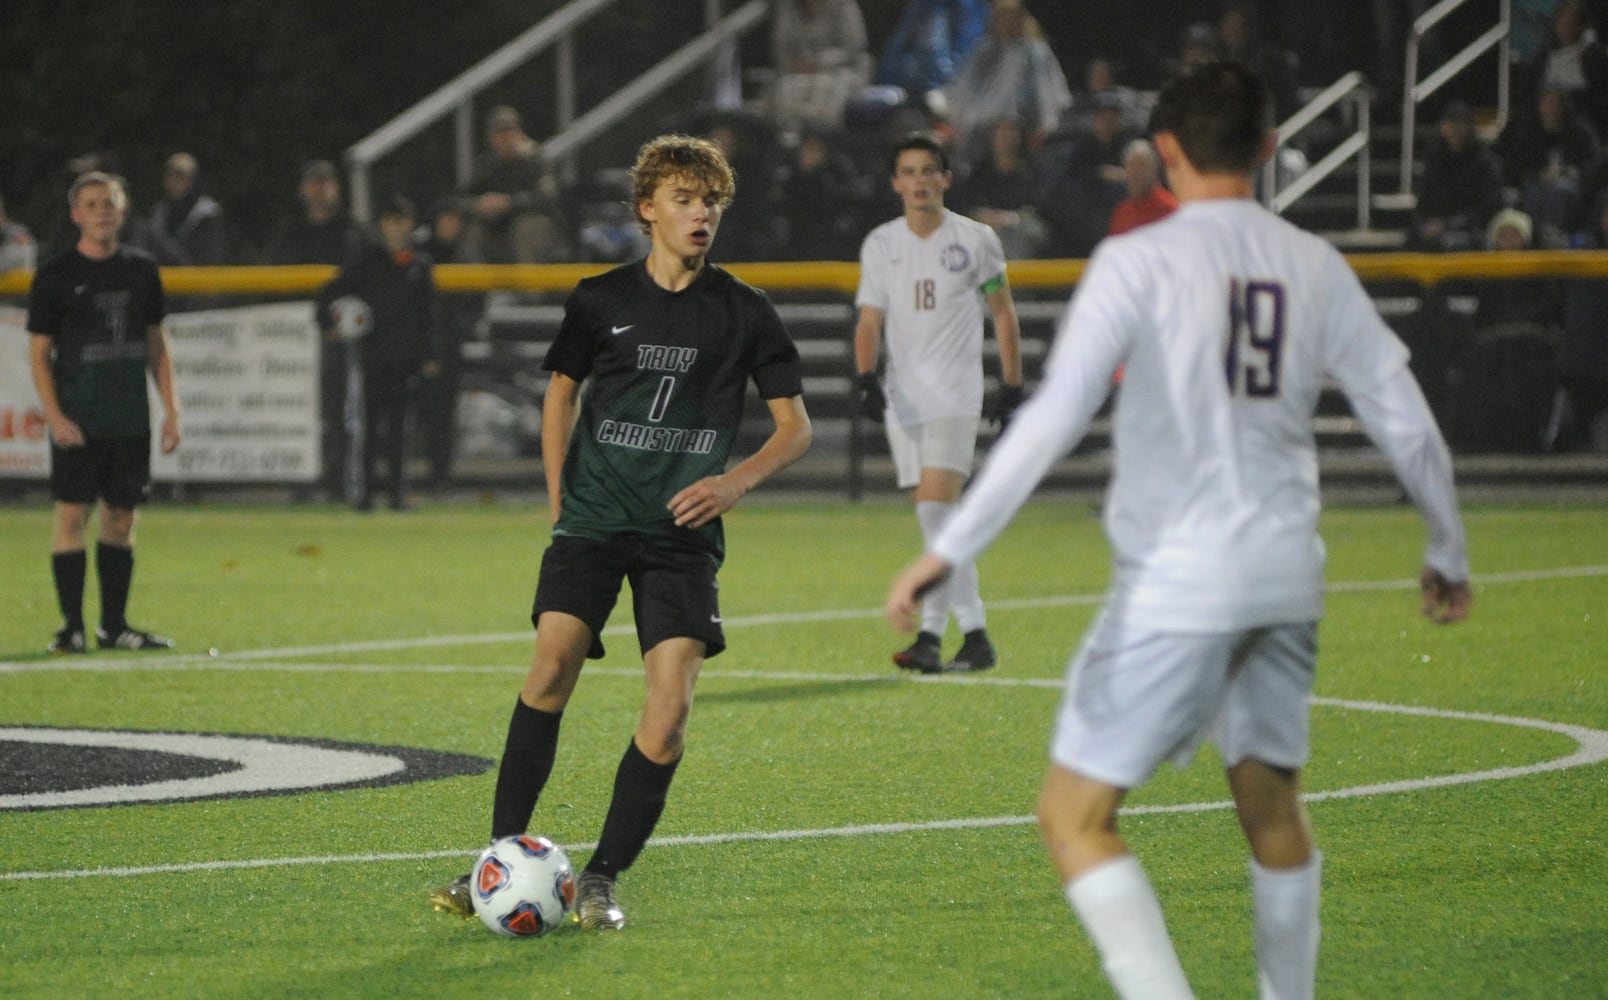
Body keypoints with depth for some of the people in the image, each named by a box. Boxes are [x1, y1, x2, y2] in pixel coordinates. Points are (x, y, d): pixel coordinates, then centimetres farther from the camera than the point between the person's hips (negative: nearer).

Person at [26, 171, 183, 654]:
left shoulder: (141, 269, 9)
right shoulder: (55, 275, -2)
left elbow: (156, 342, 17)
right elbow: (38, 352, -2)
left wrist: (171, 408, 10)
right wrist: (55, 417, -12)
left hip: (130, 417, 4)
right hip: (78, 420, -4)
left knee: (121, 518, 6)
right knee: (73, 514, -8)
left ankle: (114, 624, 13)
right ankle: (72, 626, -4)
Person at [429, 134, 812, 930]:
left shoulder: (744, 313, 2)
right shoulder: (601, 301, 4)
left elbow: (795, 427, 6)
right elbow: (562, 389, 19)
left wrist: (738, 480, -12)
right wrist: (557, 496, 11)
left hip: (683, 531, 0)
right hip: (594, 518, 0)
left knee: (670, 707, -13)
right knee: (553, 664, -18)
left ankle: (602, 878, -1)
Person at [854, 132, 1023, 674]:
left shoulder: (975, 239, 1)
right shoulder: (880, 244, 9)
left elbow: (1003, 313, 8)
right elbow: (869, 320, 9)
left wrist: (1012, 387, 5)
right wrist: (866, 379, -8)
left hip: (956, 393, -4)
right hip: (903, 396, 4)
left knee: (935, 506, -18)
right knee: (935, 522, 3)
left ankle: (932, 632, -20)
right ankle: (973, 631, 9)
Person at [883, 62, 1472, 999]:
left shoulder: (1139, 261, -7)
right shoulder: (1316, 267, 7)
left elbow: (1052, 419, -15)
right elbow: (1407, 423, 11)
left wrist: (948, 551, -13)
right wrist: (1450, 557, 26)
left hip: (1179, 580, -6)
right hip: (1287, 574, 6)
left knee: (1075, 815, -2)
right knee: (1273, 803, 21)